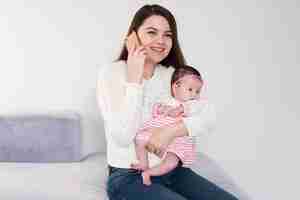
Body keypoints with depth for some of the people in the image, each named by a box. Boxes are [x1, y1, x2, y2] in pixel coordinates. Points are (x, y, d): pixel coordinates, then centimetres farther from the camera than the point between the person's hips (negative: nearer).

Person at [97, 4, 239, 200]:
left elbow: (209, 117, -6)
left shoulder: (172, 75, 7)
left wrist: (171, 130, -22)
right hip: (128, 177, -5)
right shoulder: (111, 73, -8)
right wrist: (134, 79, -20)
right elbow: (123, 137, -19)